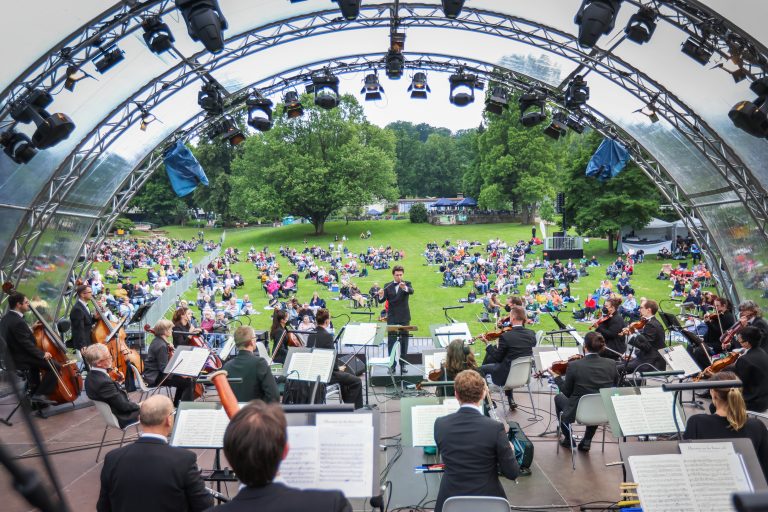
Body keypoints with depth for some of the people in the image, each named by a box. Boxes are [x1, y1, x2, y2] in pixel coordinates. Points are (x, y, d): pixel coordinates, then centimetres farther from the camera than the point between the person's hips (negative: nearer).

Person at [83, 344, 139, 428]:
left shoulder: (91, 376, -3)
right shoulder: (104, 382, -31)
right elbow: (124, 406, -22)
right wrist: (139, 406, -7)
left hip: (112, 414, 9)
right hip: (123, 417, -9)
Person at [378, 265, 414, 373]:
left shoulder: (407, 284, 0)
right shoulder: (388, 286, 4)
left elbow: (411, 291, -22)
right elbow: (382, 300, -3)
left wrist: (405, 288, -45)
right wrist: (381, 295, -27)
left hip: (404, 317, -1)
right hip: (392, 318, 1)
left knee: (404, 341, 5)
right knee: (391, 341, 0)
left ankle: (403, 364, 14)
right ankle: (392, 364, 6)